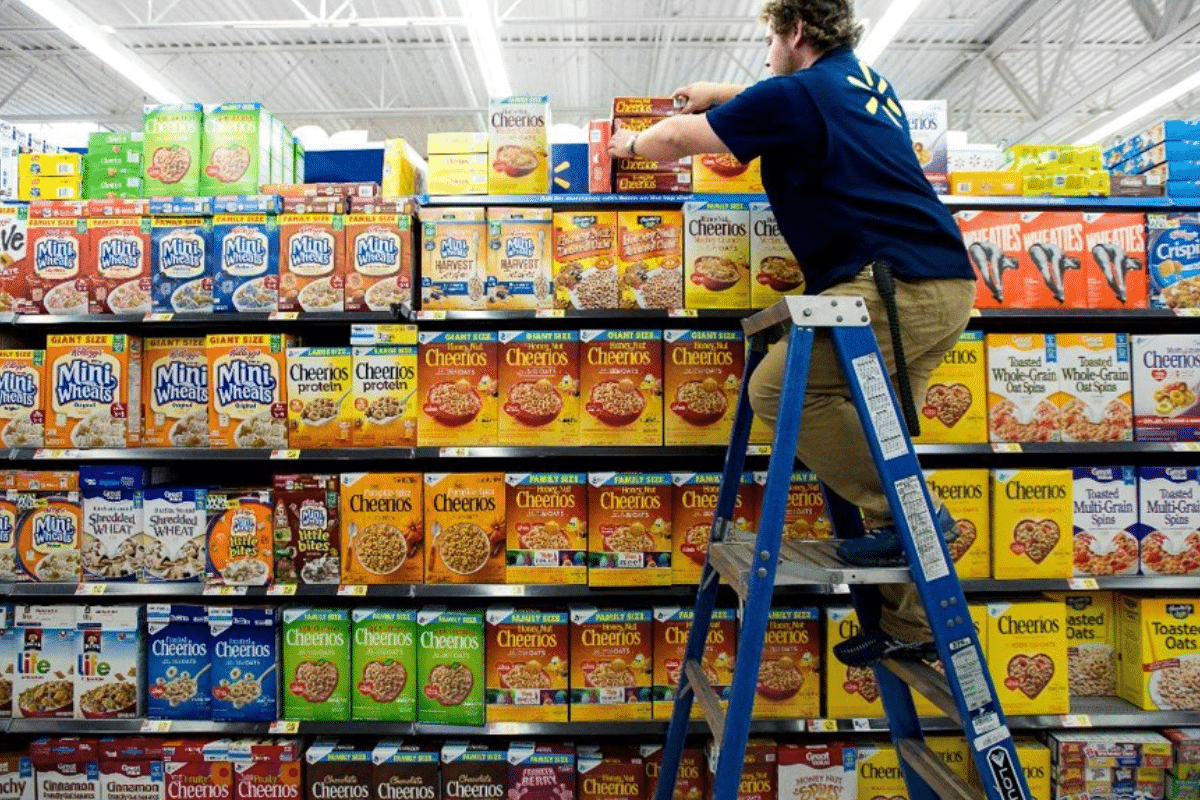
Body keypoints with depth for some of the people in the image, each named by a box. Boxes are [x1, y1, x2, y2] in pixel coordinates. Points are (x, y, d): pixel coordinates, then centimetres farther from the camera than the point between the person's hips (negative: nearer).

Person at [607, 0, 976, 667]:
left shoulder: (796, 96, -3)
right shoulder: (864, 82, 24)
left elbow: (678, 138, 6)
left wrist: (631, 144, 25)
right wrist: (723, 94, 49)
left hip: (899, 285, -10)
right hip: (942, 286, 10)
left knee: (780, 388, -12)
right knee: (873, 435, 10)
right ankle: (909, 624, 16)